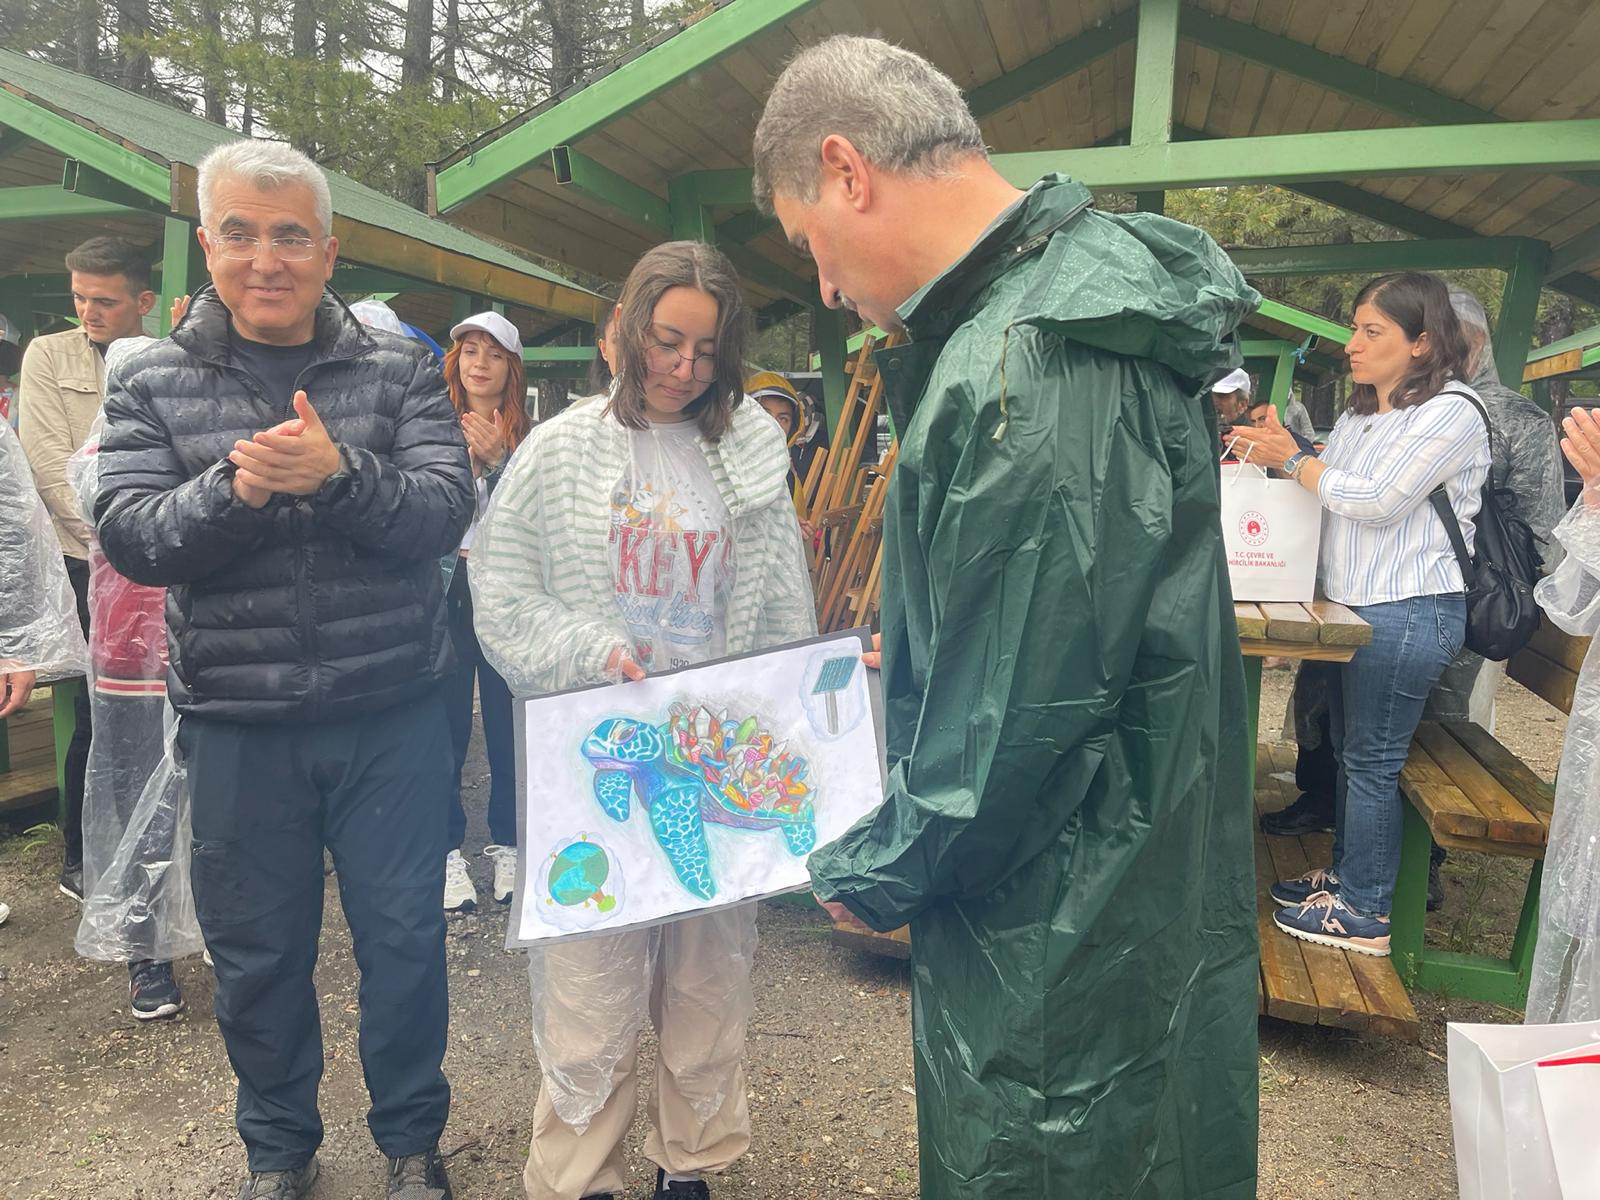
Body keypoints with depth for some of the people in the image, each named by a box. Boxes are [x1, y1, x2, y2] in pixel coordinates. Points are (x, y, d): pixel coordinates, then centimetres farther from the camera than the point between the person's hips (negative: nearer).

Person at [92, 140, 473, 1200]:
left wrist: (339, 472, -27)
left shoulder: (400, 371, 0)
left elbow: (446, 512, -11)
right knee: (257, 952, 15)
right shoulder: (154, 385, 3)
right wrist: (235, 488, -23)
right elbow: (130, 538, -5)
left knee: (404, 935, 10)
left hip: (394, 715, -1)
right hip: (238, 724, 1)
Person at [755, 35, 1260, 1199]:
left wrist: (868, 876, -11)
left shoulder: (1026, 368, -28)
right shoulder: (1079, 289, 5)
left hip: (1063, 962, -9)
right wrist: (917, 653, 18)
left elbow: (1013, 734, -27)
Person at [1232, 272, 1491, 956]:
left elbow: (1377, 502, -16)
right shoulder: (1358, 415, 17)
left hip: (1409, 612, -9)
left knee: (1372, 761, -3)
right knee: (1348, 751, 16)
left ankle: (1365, 914, 8)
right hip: (1353, 605, 9)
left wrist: (1293, 460, -10)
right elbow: (1329, 497, 16)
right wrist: (1280, 455, 1)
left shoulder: (1450, 412, -10)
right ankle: (1347, 875, 30)